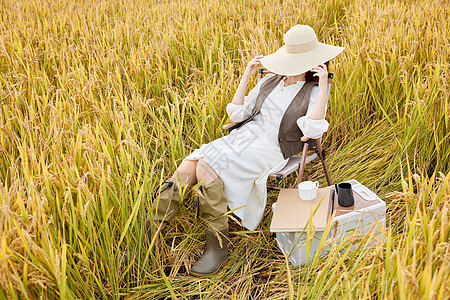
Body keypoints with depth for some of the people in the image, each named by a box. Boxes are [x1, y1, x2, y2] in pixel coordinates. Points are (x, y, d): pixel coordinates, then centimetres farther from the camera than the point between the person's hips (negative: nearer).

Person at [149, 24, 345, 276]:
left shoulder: (314, 93, 3)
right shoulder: (269, 82, 17)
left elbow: (313, 130, -17)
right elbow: (237, 114, 15)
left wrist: (324, 84, -15)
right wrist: (247, 75, 12)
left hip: (269, 151, -5)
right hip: (243, 136, 6)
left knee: (206, 168, -30)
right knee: (187, 169, -20)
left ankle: (219, 246, -19)